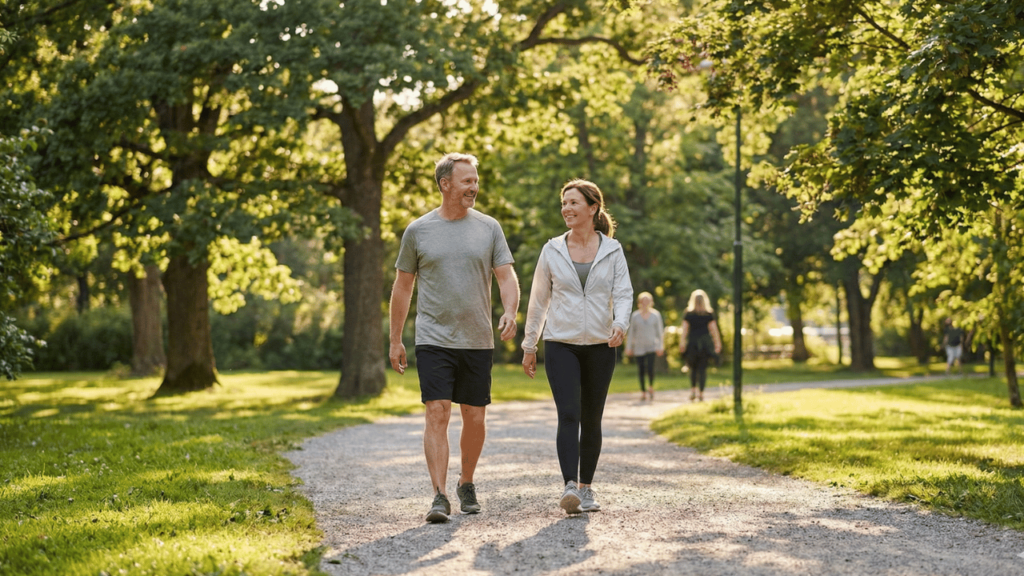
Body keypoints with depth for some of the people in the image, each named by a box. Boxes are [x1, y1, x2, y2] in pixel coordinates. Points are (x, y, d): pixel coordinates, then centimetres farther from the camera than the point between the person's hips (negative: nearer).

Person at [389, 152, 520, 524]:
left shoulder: (489, 227, 6)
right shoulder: (418, 231, 3)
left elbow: (507, 276, 3)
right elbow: (402, 287, 9)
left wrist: (510, 312, -18)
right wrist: (395, 340, 8)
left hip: (478, 340, 2)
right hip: (434, 339, -2)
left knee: (474, 419, 8)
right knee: (437, 414, -12)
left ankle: (467, 484, 29)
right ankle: (439, 496, -13)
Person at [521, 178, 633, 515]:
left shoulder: (612, 250, 3)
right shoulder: (552, 250, 3)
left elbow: (623, 293, -2)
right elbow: (538, 300, 9)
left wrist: (620, 325, -23)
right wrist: (529, 346, 9)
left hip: (600, 346, 1)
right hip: (561, 345, -1)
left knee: (592, 420, 8)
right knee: (568, 414, -16)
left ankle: (586, 488, 20)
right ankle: (569, 487, -24)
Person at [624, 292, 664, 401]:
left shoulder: (656, 315, 5)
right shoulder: (635, 316, 5)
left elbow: (660, 331, 8)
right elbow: (630, 332, 9)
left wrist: (660, 347, 4)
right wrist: (628, 347, 7)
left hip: (652, 346, -1)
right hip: (639, 347, 1)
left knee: (650, 368, -14)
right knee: (641, 370, 0)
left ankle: (651, 387, 10)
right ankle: (643, 391, 13)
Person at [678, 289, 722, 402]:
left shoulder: (688, 314, 0)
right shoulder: (709, 314, 1)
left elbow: (684, 330, -5)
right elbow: (714, 330, -2)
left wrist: (682, 343, -4)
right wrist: (718, 343, 3)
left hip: (692, 342, 0)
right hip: (705, 343, 0)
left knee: (693, 368, 13)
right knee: (702, 369, 3)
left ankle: (693, 390, 0)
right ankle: (701, 393, 0)